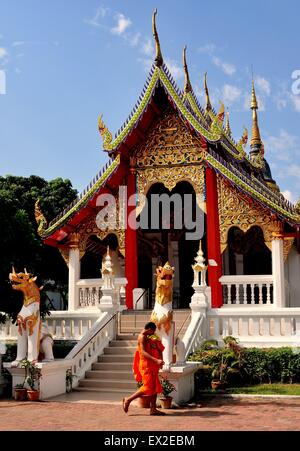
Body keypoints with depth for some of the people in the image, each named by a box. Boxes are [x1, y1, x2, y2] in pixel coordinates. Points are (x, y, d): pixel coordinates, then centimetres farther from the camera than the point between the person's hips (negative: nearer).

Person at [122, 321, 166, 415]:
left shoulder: (146, 338, 18)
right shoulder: (142, 337, -13)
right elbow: (143, 352, -25)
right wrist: (156, 360, -35)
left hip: (151, 366, 10)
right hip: (146, 365, -10)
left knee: (154, 387, 7)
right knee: (147, 387, -10)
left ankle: (153, 409, 9)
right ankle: (128, 400, 0)